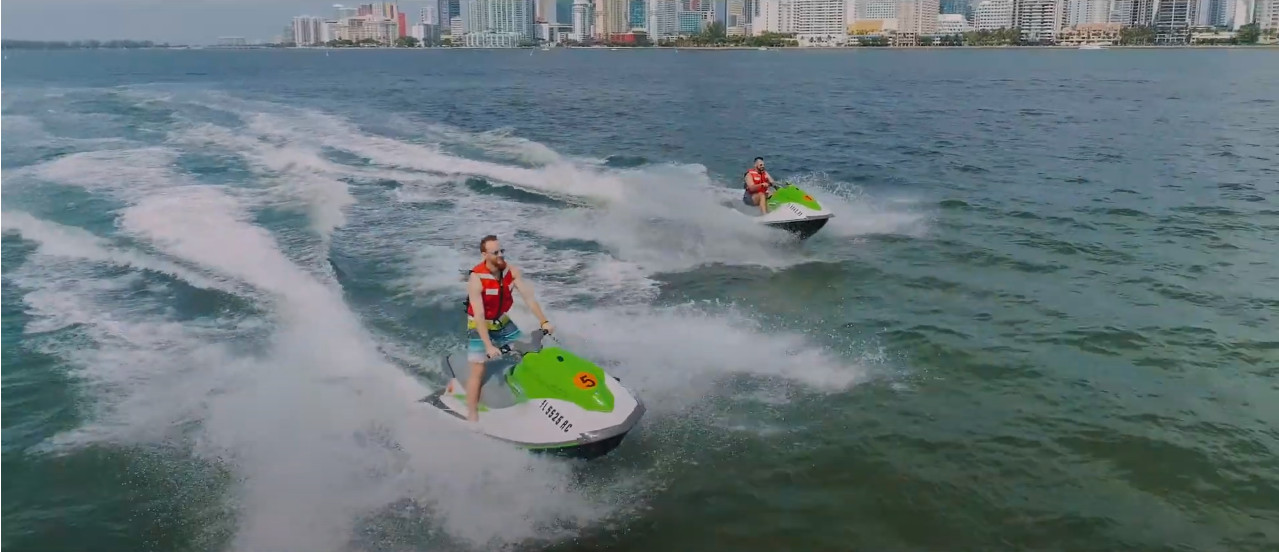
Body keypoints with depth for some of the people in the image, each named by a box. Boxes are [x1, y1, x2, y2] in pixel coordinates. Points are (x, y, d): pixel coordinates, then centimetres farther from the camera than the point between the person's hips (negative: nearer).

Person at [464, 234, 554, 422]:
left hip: (503, 322, 6)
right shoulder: (476, 279, -29)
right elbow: (479, 315, -33)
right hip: (480, 327, -6)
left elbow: (528, 297, -14)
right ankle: (472, 417, -4)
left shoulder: (511, 271, -14)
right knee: (478, 370, -10)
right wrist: (488, 346, -38)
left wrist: (543, 321, -24)